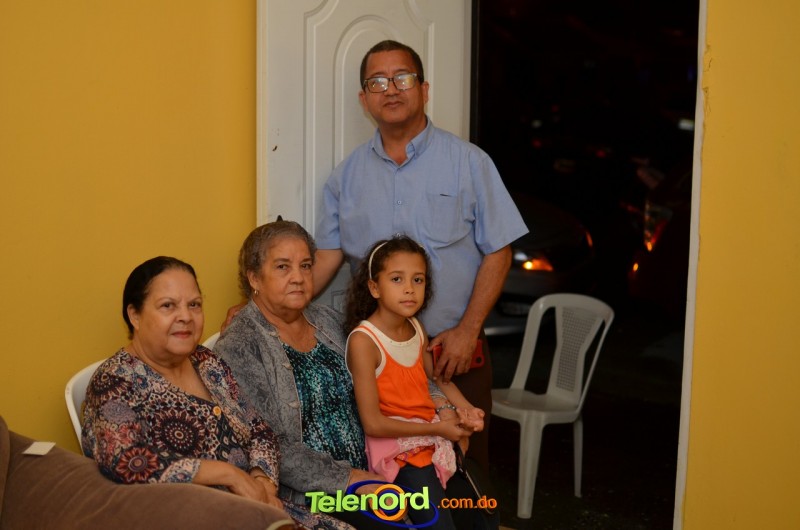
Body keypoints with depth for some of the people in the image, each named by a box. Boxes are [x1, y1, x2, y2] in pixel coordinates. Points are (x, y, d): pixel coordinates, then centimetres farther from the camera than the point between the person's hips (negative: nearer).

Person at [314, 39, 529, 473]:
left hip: (454, 350, -2)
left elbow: (497, 252, -3)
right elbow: (328, 255, 3)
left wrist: (467, 330, -11)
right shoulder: (347, 176, 7)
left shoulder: (468, 162, -2)